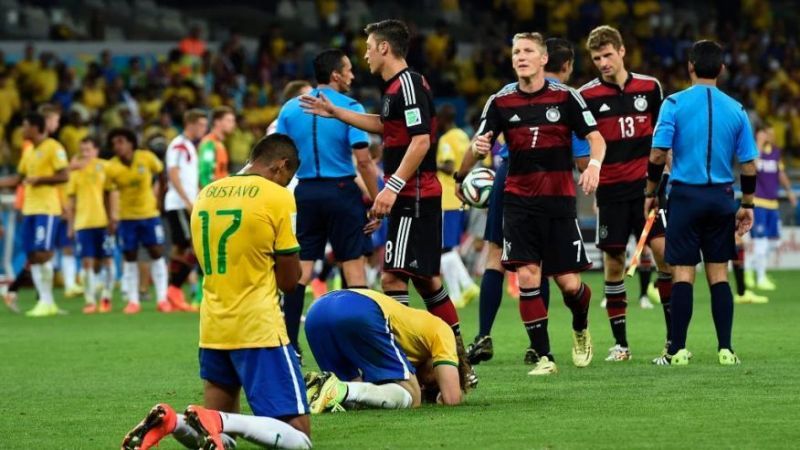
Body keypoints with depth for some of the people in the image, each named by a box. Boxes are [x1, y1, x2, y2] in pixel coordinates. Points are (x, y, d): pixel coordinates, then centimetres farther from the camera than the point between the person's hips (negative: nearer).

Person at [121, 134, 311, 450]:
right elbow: (289, 281, -5)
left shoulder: (207, 194, 10)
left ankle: (169, 422, -13)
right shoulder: (278, 198, -7)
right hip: (259, 329, -6)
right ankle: (217, 421, -27)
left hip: (212, 329, 6)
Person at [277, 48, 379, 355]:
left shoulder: (290, 109, 6)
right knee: (353, 265, 2)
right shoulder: (350, 108, -7)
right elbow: (363, 160, -11)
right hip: (341, 190, -4)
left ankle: (289, 343, 2)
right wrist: (376, 201, -4)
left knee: (300, 269, 5)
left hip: (305, 192, 4)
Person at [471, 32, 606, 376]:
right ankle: (543, 356, -4)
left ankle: (580, 329, 32)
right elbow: (479, 145, 4)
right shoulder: (500, 101, 3)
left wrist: (594, 165, -22)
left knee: (569, 283, -1)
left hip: (559, 200, -1)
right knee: (526, 276, -12)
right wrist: (479, 147, -20)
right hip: (519, 202, 1)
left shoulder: (565, 96, -2)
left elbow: (596, 138, -2)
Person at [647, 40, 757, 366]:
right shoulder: (735, 110, 3)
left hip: (686, 195, -2)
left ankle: (678, 350, -1)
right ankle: (725, 349, 5)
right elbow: (749, 165, 4)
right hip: (721, 198, 2)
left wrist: (651, 192, 4)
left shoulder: (675, 104, -5)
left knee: (682, 274, 0)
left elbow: (658, 154, -9)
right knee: (718, 274, 8)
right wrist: (747, 205, 14)